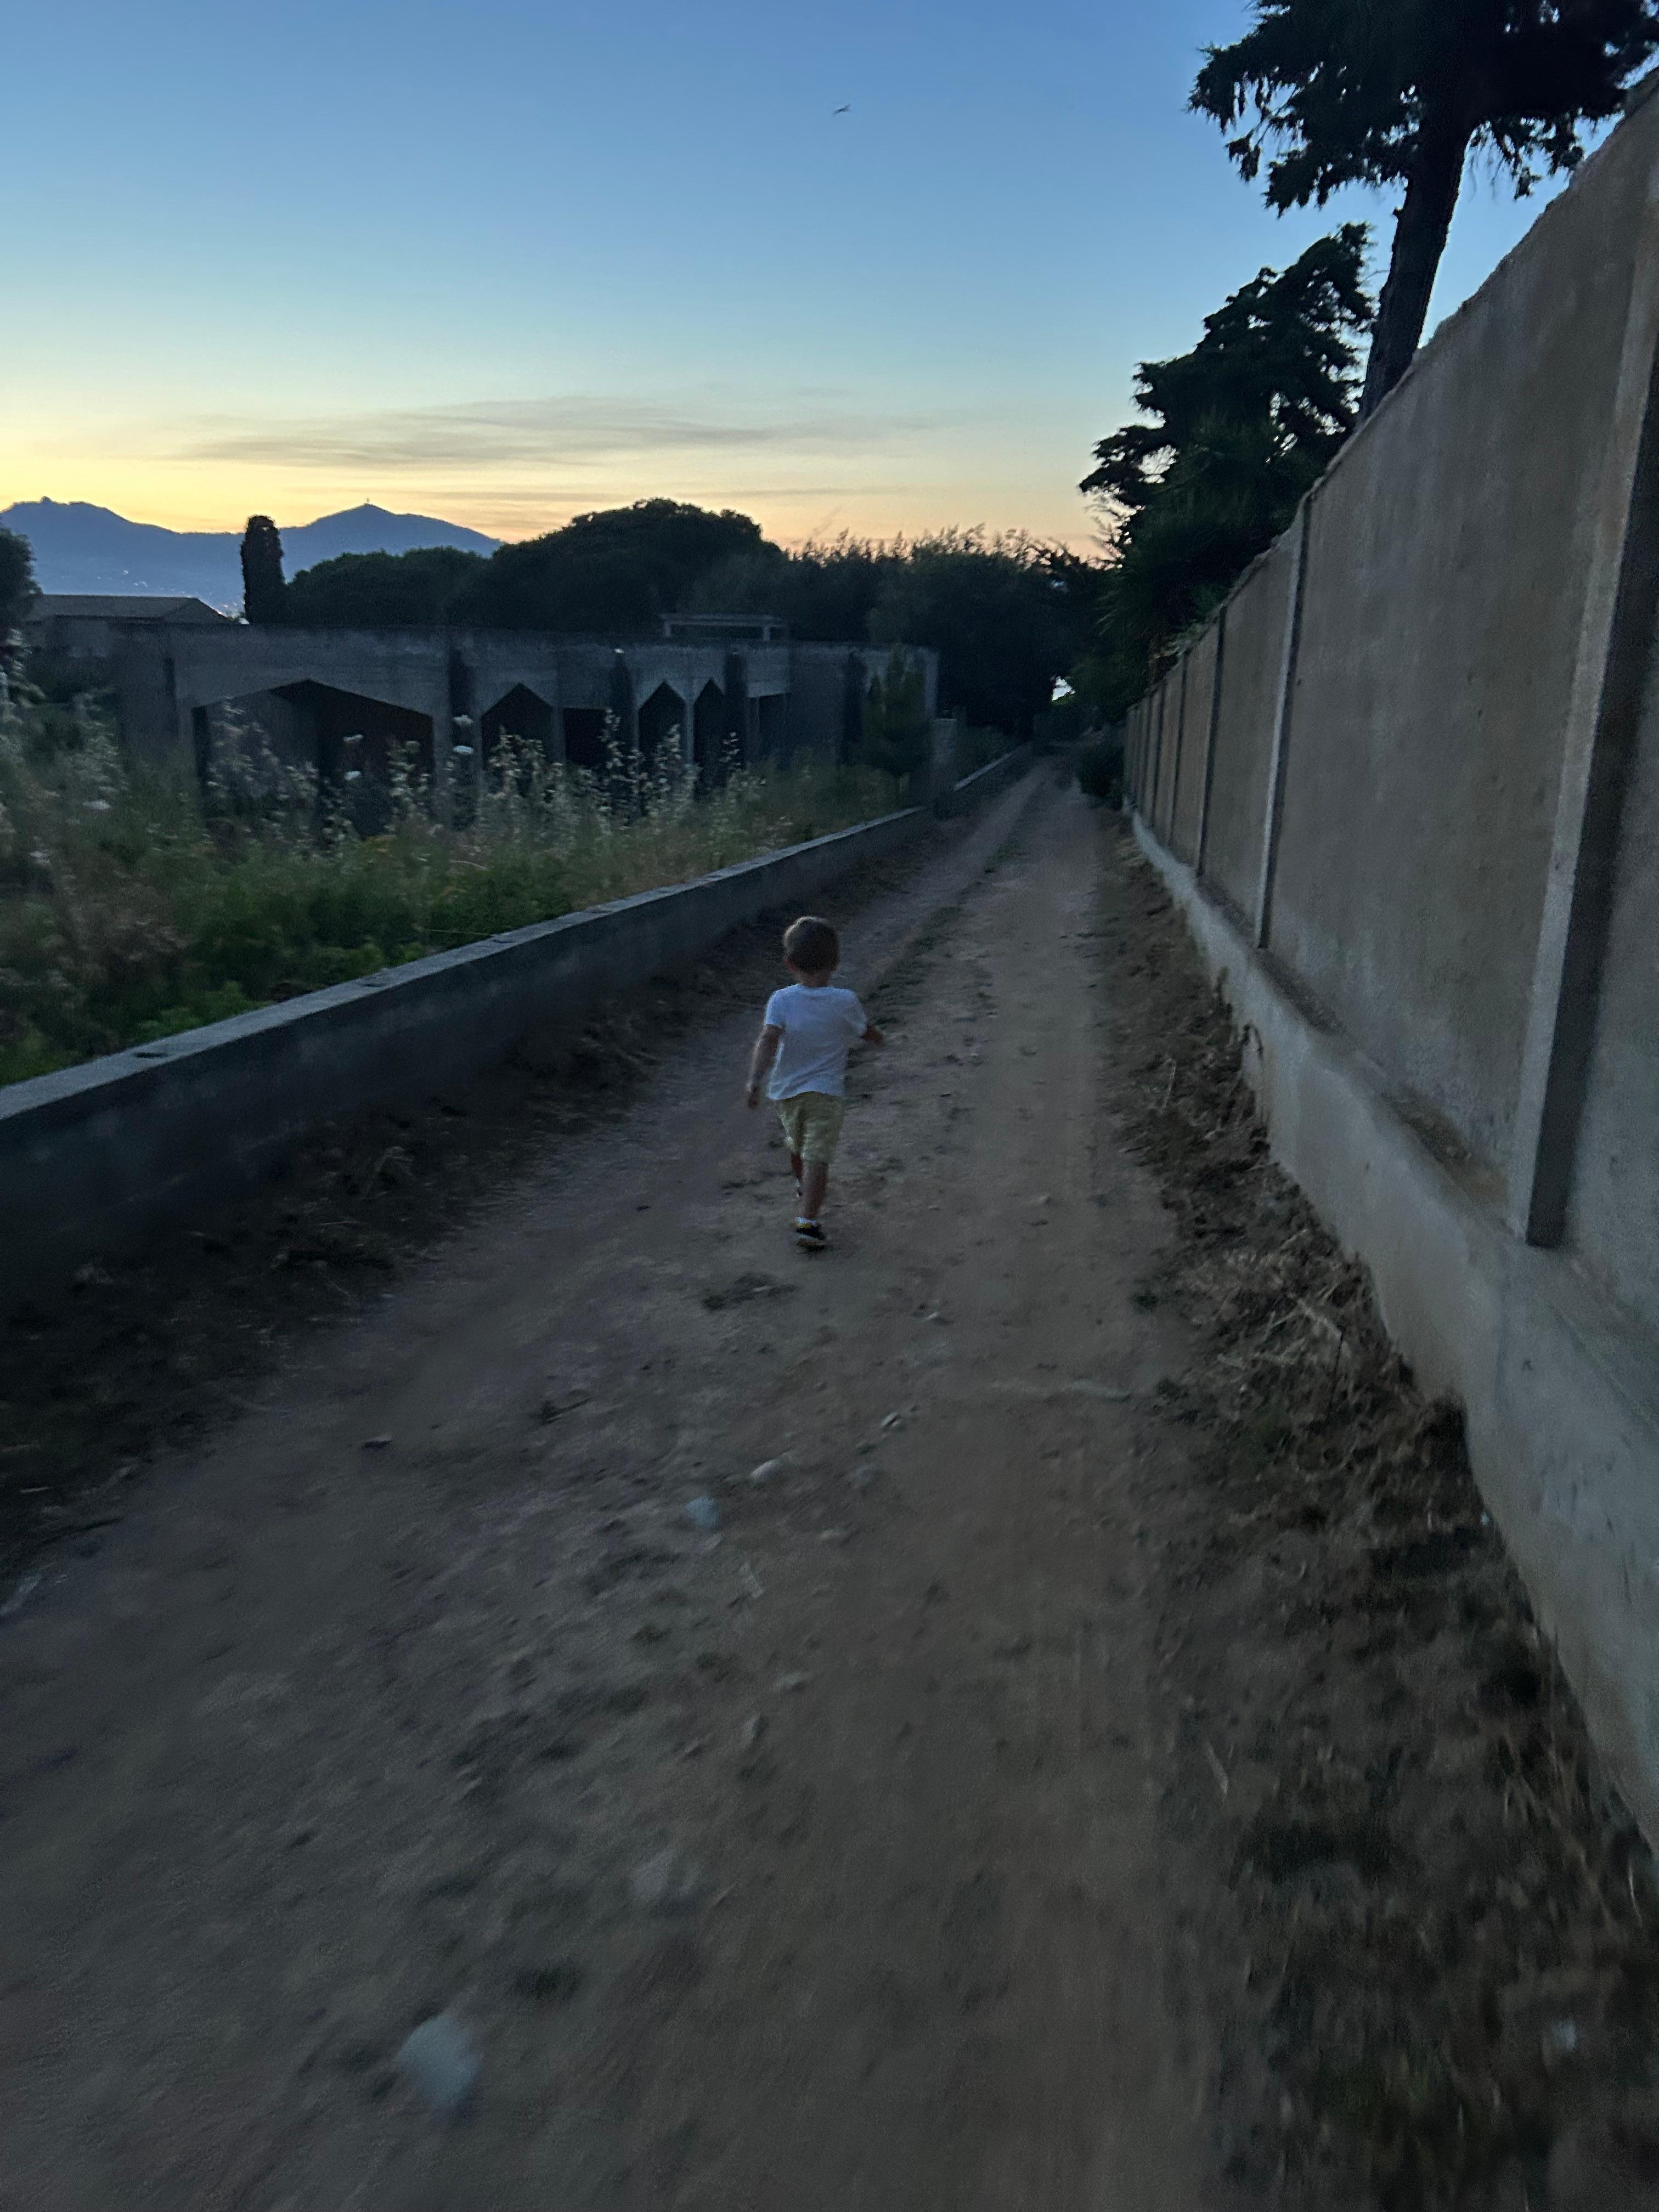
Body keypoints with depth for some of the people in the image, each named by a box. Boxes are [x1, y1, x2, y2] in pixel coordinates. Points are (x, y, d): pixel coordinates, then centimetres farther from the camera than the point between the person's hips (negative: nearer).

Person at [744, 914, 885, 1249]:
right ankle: (807, 1220, -18)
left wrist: (755, 1080, -31)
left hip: (785, 1091, 3)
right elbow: (873, 1036, 7)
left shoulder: (781, 1001, -11)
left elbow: (768, 1040, -25)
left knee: (797, 1145, 26)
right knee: (817, 1156, -5)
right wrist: (878, 1036, 31)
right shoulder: (844, 1003, -9)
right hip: (826, 1092, -3)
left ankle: (804, 1189, 53)